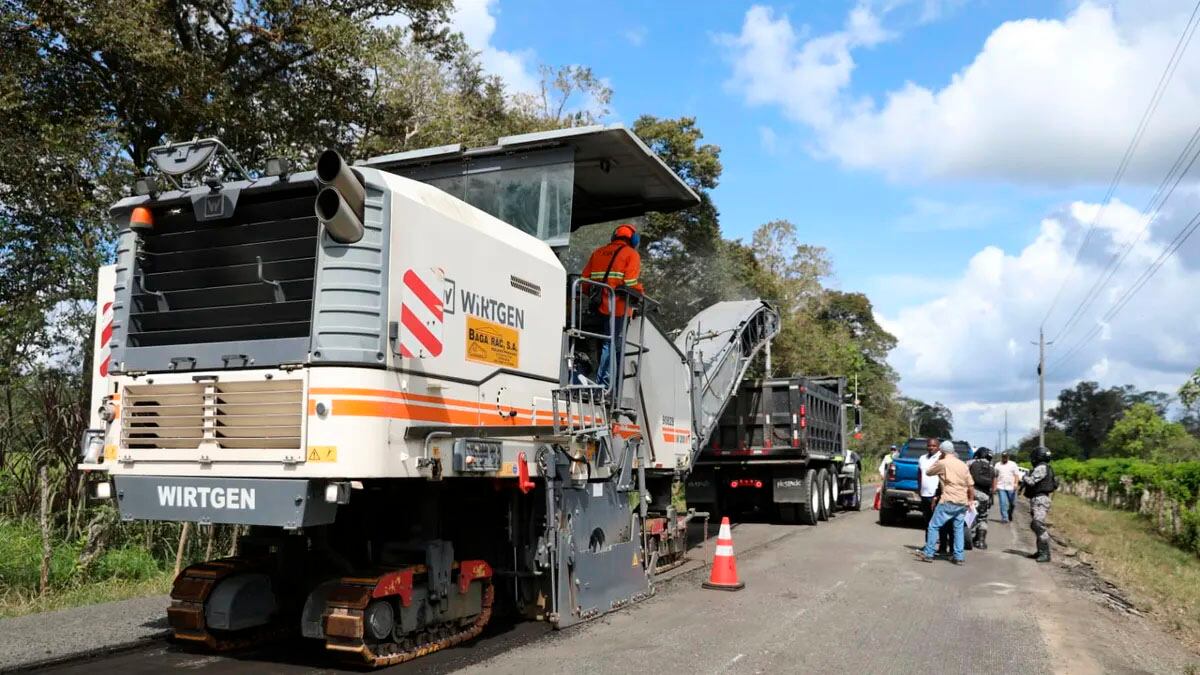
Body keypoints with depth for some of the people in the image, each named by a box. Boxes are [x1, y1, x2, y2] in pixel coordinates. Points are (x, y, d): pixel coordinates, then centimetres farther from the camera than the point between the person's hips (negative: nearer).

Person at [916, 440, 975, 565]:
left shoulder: (942, 463, -4)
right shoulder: (963, 465, 12)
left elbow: (928, 472, 10)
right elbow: (971, 486, 11)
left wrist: (937, 460, 18)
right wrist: (970, 501, 18)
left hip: (949, 501, -6)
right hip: (963, 502, 6)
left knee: (933, 526, 1)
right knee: (958, 528, 13)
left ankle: (928, 554, 1)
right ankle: (958, 557, 10)